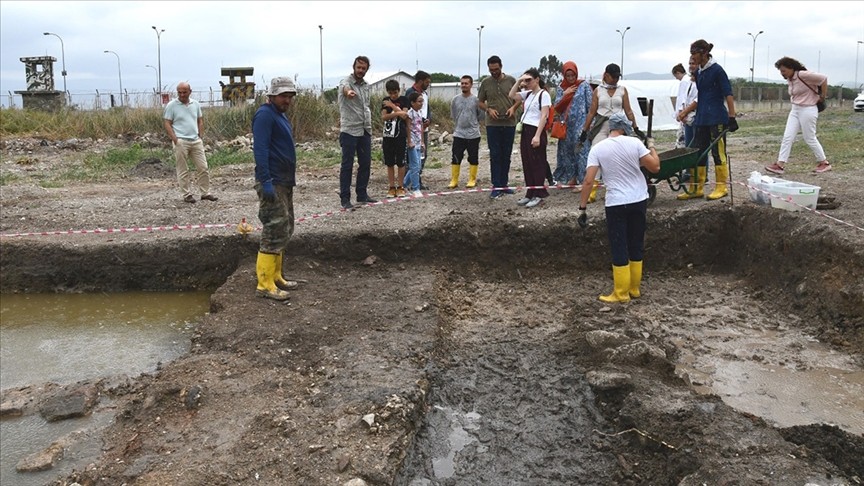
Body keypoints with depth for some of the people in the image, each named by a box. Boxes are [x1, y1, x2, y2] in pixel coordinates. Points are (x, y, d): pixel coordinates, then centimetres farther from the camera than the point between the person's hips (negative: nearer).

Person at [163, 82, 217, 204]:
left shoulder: (195, 104, 10)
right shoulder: (171, 105, -3)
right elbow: (167, 123, -4)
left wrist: (200, 137, 7)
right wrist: (175, 140, -12)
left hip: (196, 141, 4)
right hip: (181, 142, -4)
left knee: (203, 168, 4)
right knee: (183, 171, 2)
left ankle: (205, 193, 13)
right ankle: (187, 194, 10)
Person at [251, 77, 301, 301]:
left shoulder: (280, 115, 18)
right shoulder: (265, 115, -12)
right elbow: (260, 149, -20)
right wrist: (266, 182, -26)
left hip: (284, 183, 10)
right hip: (272, 183, -10)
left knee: (284, 230, 14)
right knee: (274, 231, -11)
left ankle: (275, 276, 22)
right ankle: (265, 284, -8)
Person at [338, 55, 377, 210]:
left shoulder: (366, 85, 14)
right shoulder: (347, 81, -10)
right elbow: (344, 87, -36)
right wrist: (348, 92, -59)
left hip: (365, 131, 7)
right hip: (349, 131, -7)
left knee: (366, 164, 10)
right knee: (347, 165, -2)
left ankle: (362, 194, 22)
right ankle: (345, 198, 3)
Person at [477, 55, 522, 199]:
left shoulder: (511, 80, 2)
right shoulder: (485, 83, 3)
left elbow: (519, 98, 9)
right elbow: (480, 102, 9)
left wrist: (513, 108, -10)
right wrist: (488, 109, -10)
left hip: (509, 123, 1)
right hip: (492, 124, -1)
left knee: (506, 155, 9)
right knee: (495, 155, -2)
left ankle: (504, 184, 19)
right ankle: (496, 186, 1)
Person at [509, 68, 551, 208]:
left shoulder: (543, 94, -8)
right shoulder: (528, 94, 13)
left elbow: (544, 116, -14)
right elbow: (512, 95, 20)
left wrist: (537, 136, -20)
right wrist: (518, 81, 6)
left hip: (536, 131, -8)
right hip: (525, 130, 8)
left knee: (537, 164, -2)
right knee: (527, 164, 9)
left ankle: (539, 195, 5)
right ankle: (530, 194, 17)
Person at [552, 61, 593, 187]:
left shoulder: (584, 85, 0)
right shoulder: (560, 88, 11)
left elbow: (591, 105, -2)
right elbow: (557, 108, 5)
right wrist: (565, 95, -8)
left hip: (581, 124, -5)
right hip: (566, 125, 5)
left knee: (581, 151, -8)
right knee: (567, 151, 7)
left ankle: (583, 180, -6)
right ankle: (572, 177, 17)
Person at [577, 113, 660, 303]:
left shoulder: (598, 148, -7)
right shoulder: (634, 142, -4)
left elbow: (588, 181, -12)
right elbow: (655, 167, -3)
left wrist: (582, 207, -7)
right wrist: (651, 147, 14)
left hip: (616, 204, -3)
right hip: (639, 201, 3)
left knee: (619, 249, 5)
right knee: (636, 246, 15)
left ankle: (621, 293, 10)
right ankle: (634, 289, 26)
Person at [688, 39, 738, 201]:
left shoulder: (717, 70, -8)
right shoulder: (698, 73, 13)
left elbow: (728, 94, -11)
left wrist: (732, 117, -16)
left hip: (717, 118, -8)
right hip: (702, 119, 8)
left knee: (718, 152, -2)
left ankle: (722, 187, 6)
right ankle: (697, 188, 13)